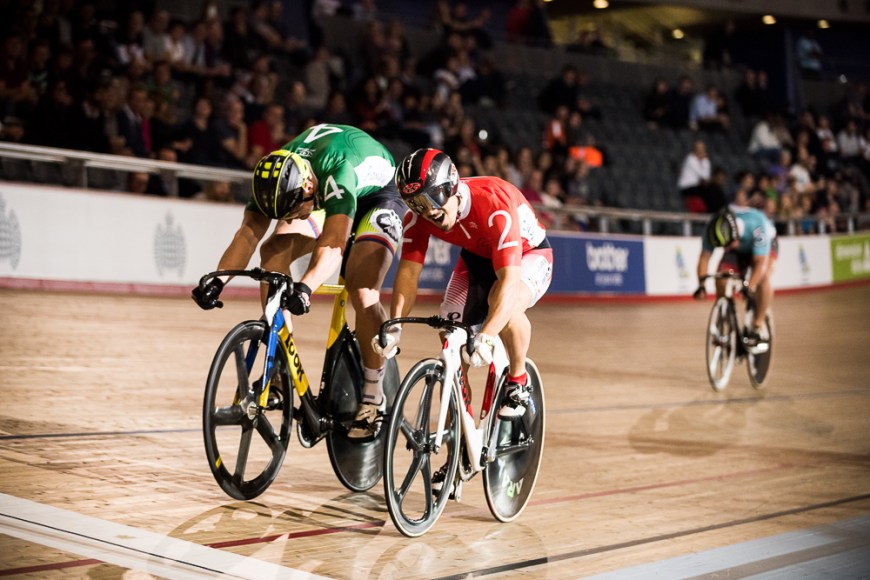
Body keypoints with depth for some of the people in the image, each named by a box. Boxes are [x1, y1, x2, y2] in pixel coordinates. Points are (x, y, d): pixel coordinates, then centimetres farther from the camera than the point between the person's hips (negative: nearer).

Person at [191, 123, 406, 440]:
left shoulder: (338, 172, -43)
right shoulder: (275, 178, -25)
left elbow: (333, 246, -54)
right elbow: (248, 232, -33)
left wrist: (304, 288, -70)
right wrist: (216, 280, -48)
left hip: (377, 196, -6)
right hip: (323, 198, 6)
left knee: (362, 293, -26)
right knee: (274, 249, -21)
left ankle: (374, 399, -8)